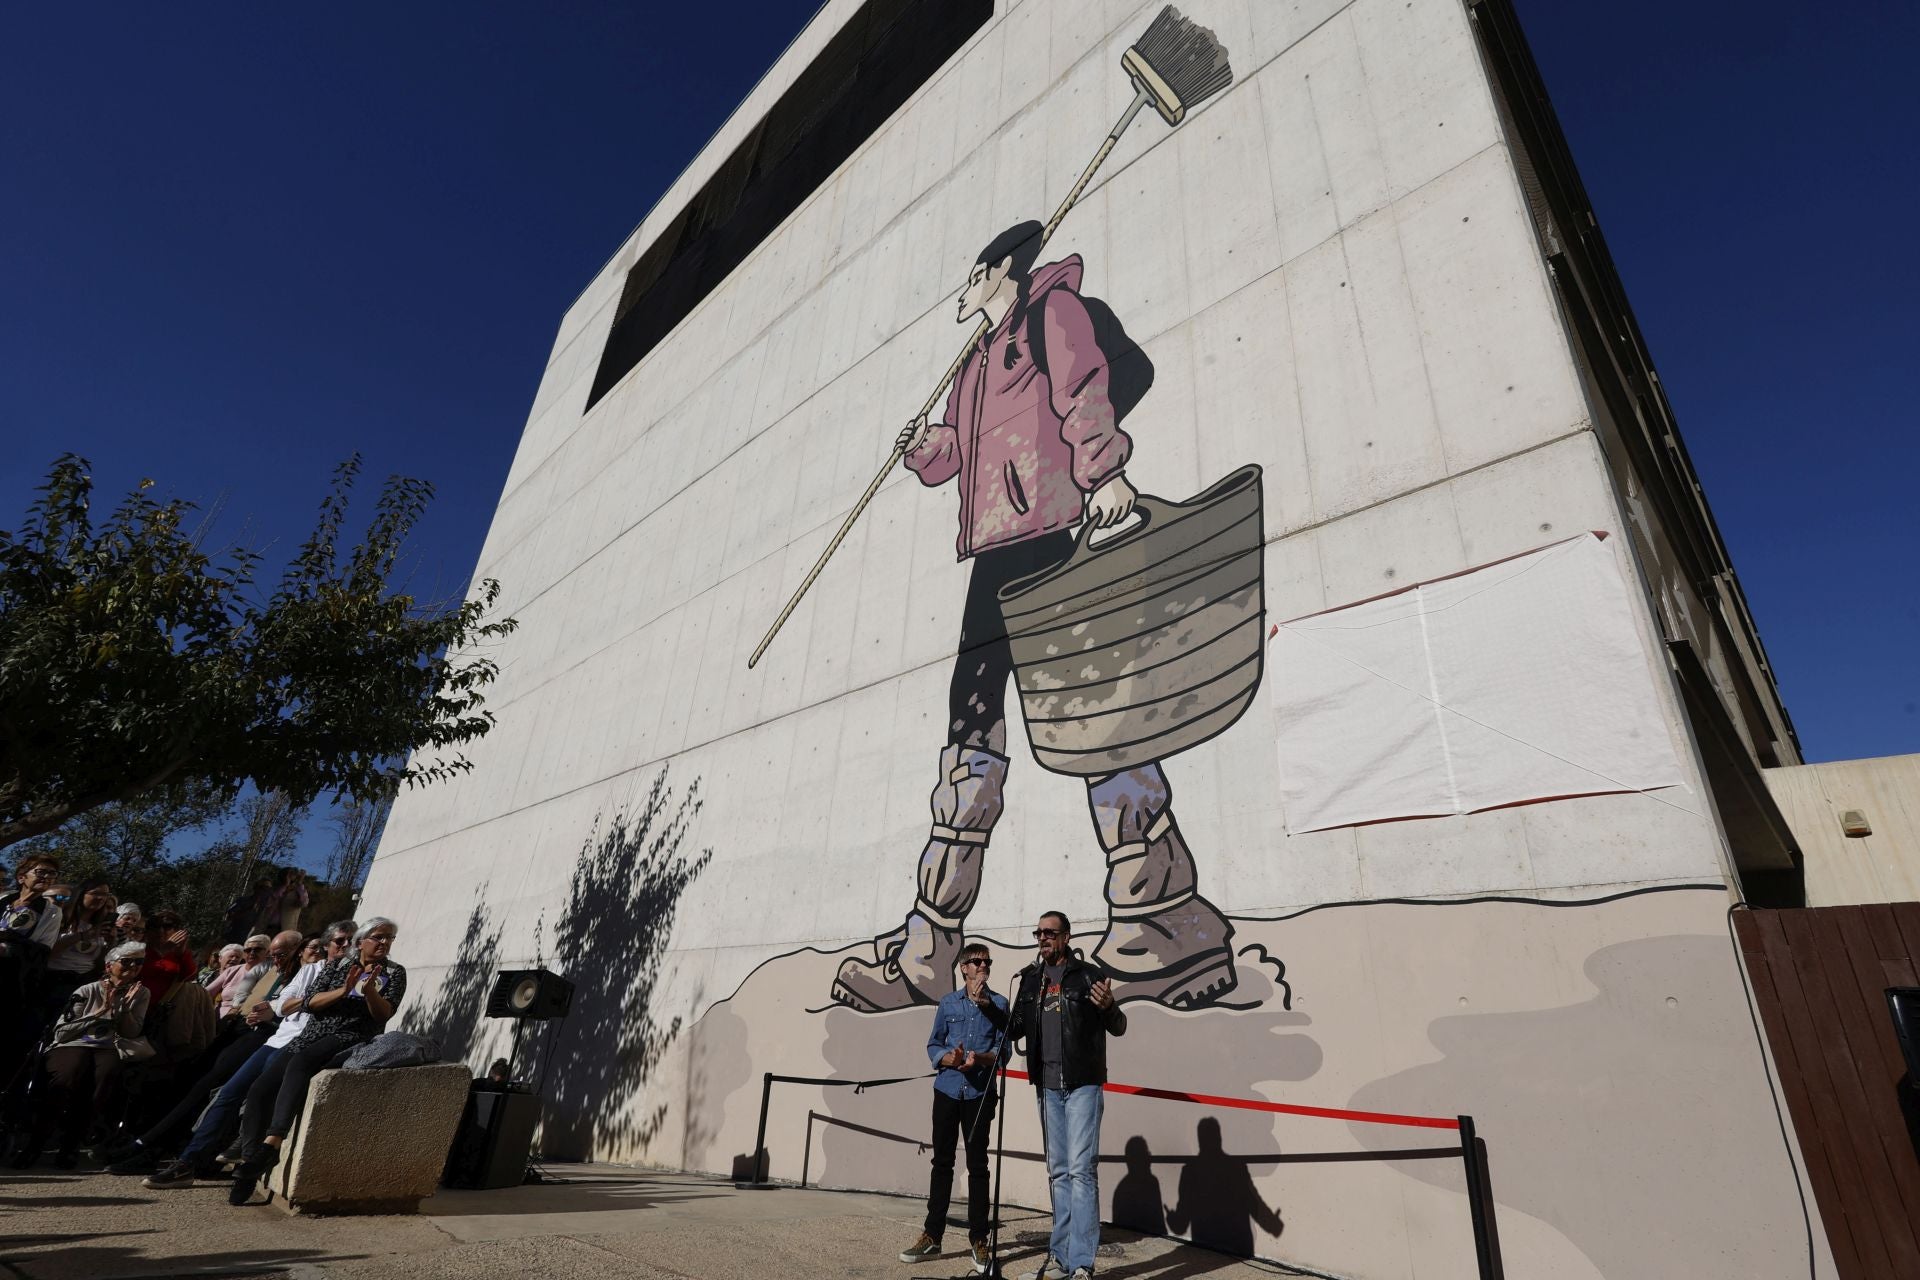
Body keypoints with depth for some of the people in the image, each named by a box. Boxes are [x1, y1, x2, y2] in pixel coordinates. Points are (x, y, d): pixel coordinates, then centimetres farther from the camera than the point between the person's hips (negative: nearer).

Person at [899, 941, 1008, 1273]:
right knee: (942, 1162, 8)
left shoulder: (998, 1003, 3)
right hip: (947, 1090, 1)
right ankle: (932, 1235, 18)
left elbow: (1003, 1050, -1)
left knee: (977, 1165, 4)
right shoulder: (948, 1002, 6)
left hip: (980, 1093, -1)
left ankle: (979, 1239, 14)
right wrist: (949, 1058, -14)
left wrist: (979, 1058, -19)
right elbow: (933, 1046, 6)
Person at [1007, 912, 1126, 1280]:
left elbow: (1119, 1028, -5)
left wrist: (1108, 1007, -28)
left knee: (1081, 1169, -6)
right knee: (1058, 1172, 14)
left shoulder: (1088, 975, -6)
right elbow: (1014, 1029, 11)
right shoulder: (1031, 978, 8)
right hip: (1048, 1087, 5)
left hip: (1083, 1085, -5)